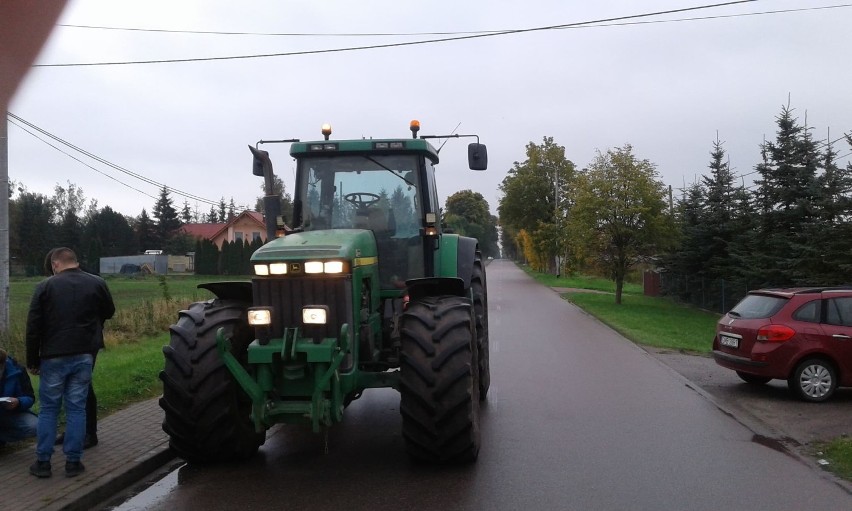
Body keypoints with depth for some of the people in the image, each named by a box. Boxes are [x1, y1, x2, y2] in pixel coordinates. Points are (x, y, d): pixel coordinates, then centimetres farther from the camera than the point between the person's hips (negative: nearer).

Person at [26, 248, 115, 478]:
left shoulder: (45, 286, -4)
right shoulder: (97, 284, 1)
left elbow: (33, 327, -3)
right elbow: (109, 312, 17)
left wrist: (32, 361, 5)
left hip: (53, 357, -1)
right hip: (83, 356, 1)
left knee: (48, 409, 10)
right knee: (76, 408, 7)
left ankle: (43, 462, 13)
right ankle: (73, 462, 9)